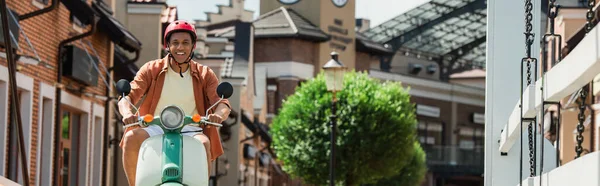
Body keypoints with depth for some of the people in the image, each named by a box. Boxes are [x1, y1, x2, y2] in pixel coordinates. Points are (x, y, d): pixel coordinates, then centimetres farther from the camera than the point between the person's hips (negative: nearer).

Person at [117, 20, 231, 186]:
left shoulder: (205, 75, 8)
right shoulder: (151, 70, 6)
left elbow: (223, 103, -3)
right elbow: (128, 97, -3)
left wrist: (218, 115, -30)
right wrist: (128, 113, -28)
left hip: (190, 131, 0)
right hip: (155, 129, 0)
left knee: (204, 143, -33)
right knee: (131, 137, -30)